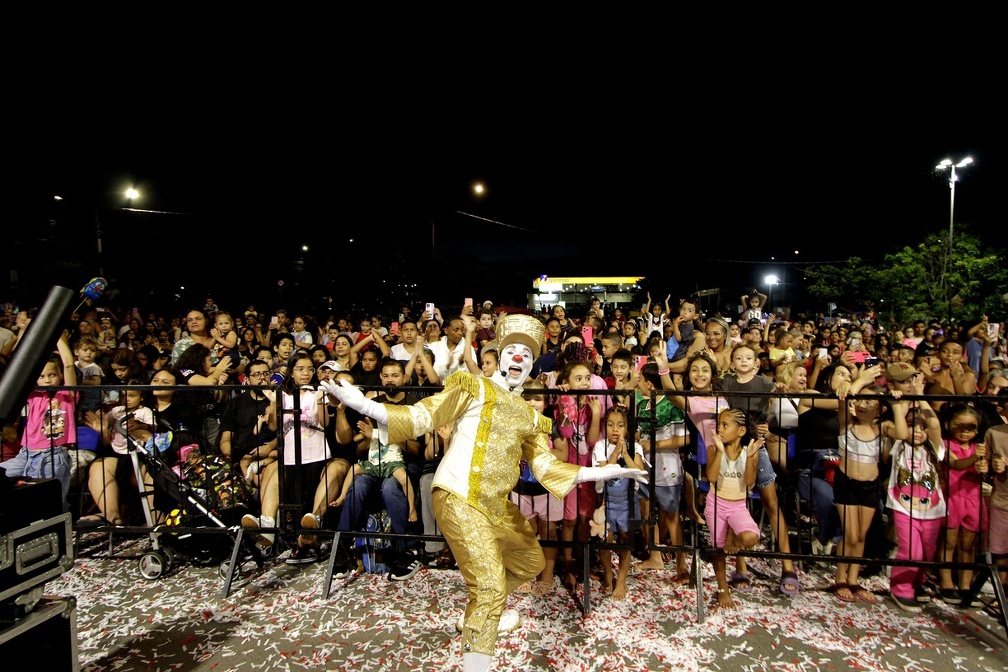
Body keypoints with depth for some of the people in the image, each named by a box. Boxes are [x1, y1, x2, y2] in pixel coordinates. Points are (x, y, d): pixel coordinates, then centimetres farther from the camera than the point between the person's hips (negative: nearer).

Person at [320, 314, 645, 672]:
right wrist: (361, 403, -23)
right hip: (458, 499, -8)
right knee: (490, 586, -15)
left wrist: (608, 471, 4)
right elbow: (421, 417, -10)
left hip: (497, 505, 8)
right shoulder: (474, 387, -3)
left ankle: (479, 611, 46)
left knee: (531, 562, 25)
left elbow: (547, 469, 8)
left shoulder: (530, 416, 14)